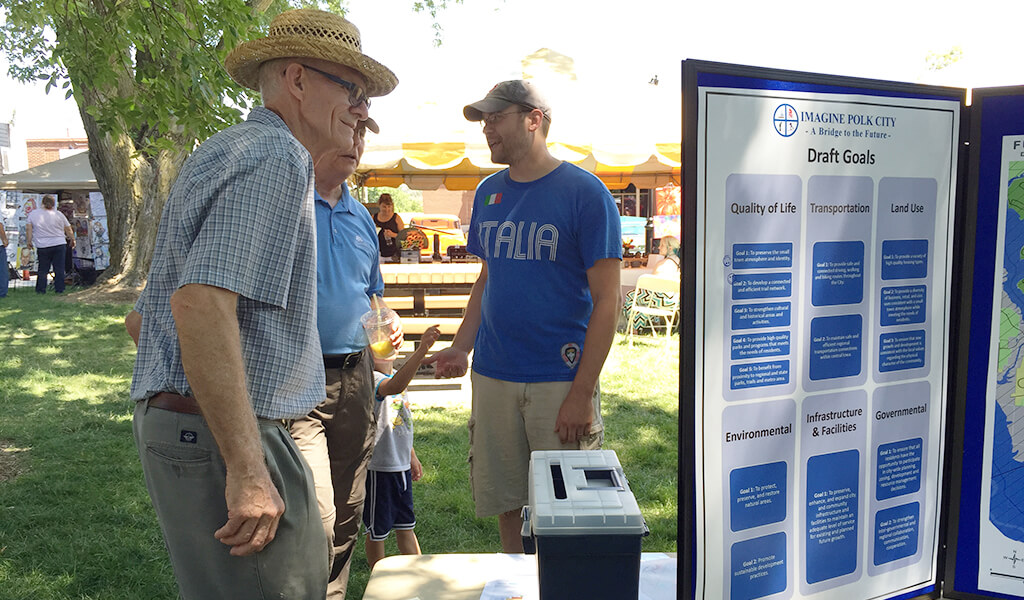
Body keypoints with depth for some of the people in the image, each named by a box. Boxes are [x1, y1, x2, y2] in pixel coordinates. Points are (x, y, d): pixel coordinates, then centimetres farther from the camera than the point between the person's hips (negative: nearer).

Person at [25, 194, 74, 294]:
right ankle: (59, 290, 1)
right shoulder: (59, 215, 1)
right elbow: (69, 231, 7)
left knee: (42, 270, 7)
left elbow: (29, 229, 1)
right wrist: (72, 240, 20)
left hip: (42, 246, 1)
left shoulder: (33, 214, 1)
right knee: (59, 270, 2)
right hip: (59, 245, -1)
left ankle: (40, 290, 7)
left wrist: (28, 241, 9)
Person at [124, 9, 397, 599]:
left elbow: (141, 319, 23)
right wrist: (247, 470, -26)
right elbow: (201, 304, -28)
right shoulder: (278, 158, -13)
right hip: (221, 438, -11)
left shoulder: (226, 152, 20)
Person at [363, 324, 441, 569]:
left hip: (401, 465, 8)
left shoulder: (396, 374, 8)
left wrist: (412, 456, 24)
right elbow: (393, 387, -47)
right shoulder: (371, 379, -21)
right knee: (377, 531, 10)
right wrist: (421, 350, -54)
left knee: (405, 525, 21)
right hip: (378, 468, -8)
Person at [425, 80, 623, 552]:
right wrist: (460, 349, 3)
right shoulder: (488, 193, 10)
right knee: (505, 504, 15)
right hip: (492, 377, 5)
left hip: (560, 381, -5)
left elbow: (606, 298, -10)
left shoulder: (584, 192, -8)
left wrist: (582, 392, -15)